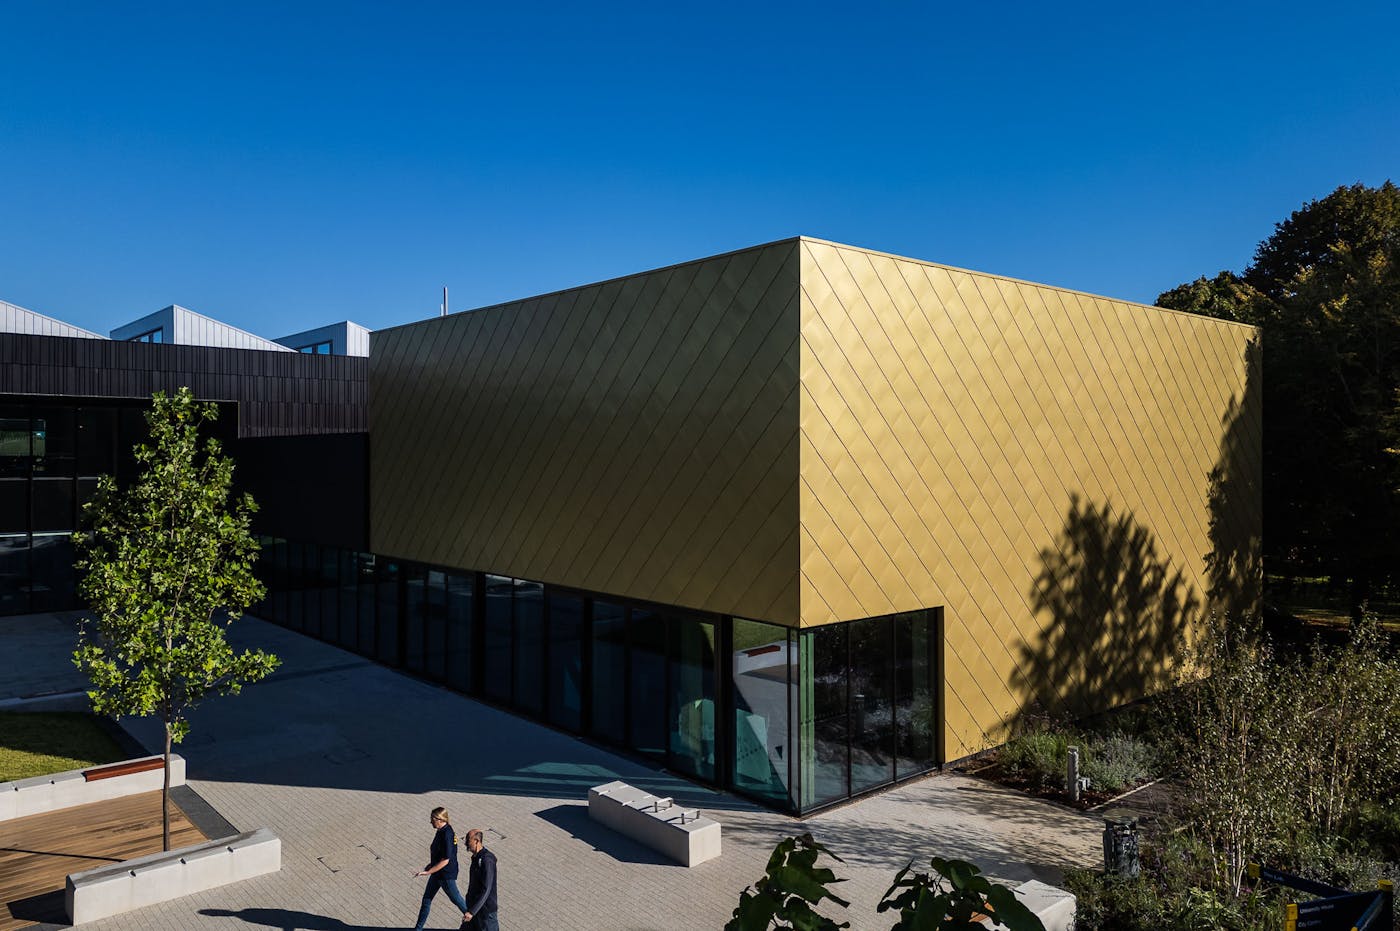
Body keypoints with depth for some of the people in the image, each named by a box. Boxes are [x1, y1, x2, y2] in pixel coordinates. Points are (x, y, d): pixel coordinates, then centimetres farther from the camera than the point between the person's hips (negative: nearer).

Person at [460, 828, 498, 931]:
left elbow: (486, 890, -29)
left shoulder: (487, 860, -26)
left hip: (485, 909, -9)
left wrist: (472, 912, -31)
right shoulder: (476, 856, 3)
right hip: (474, 905, 9)